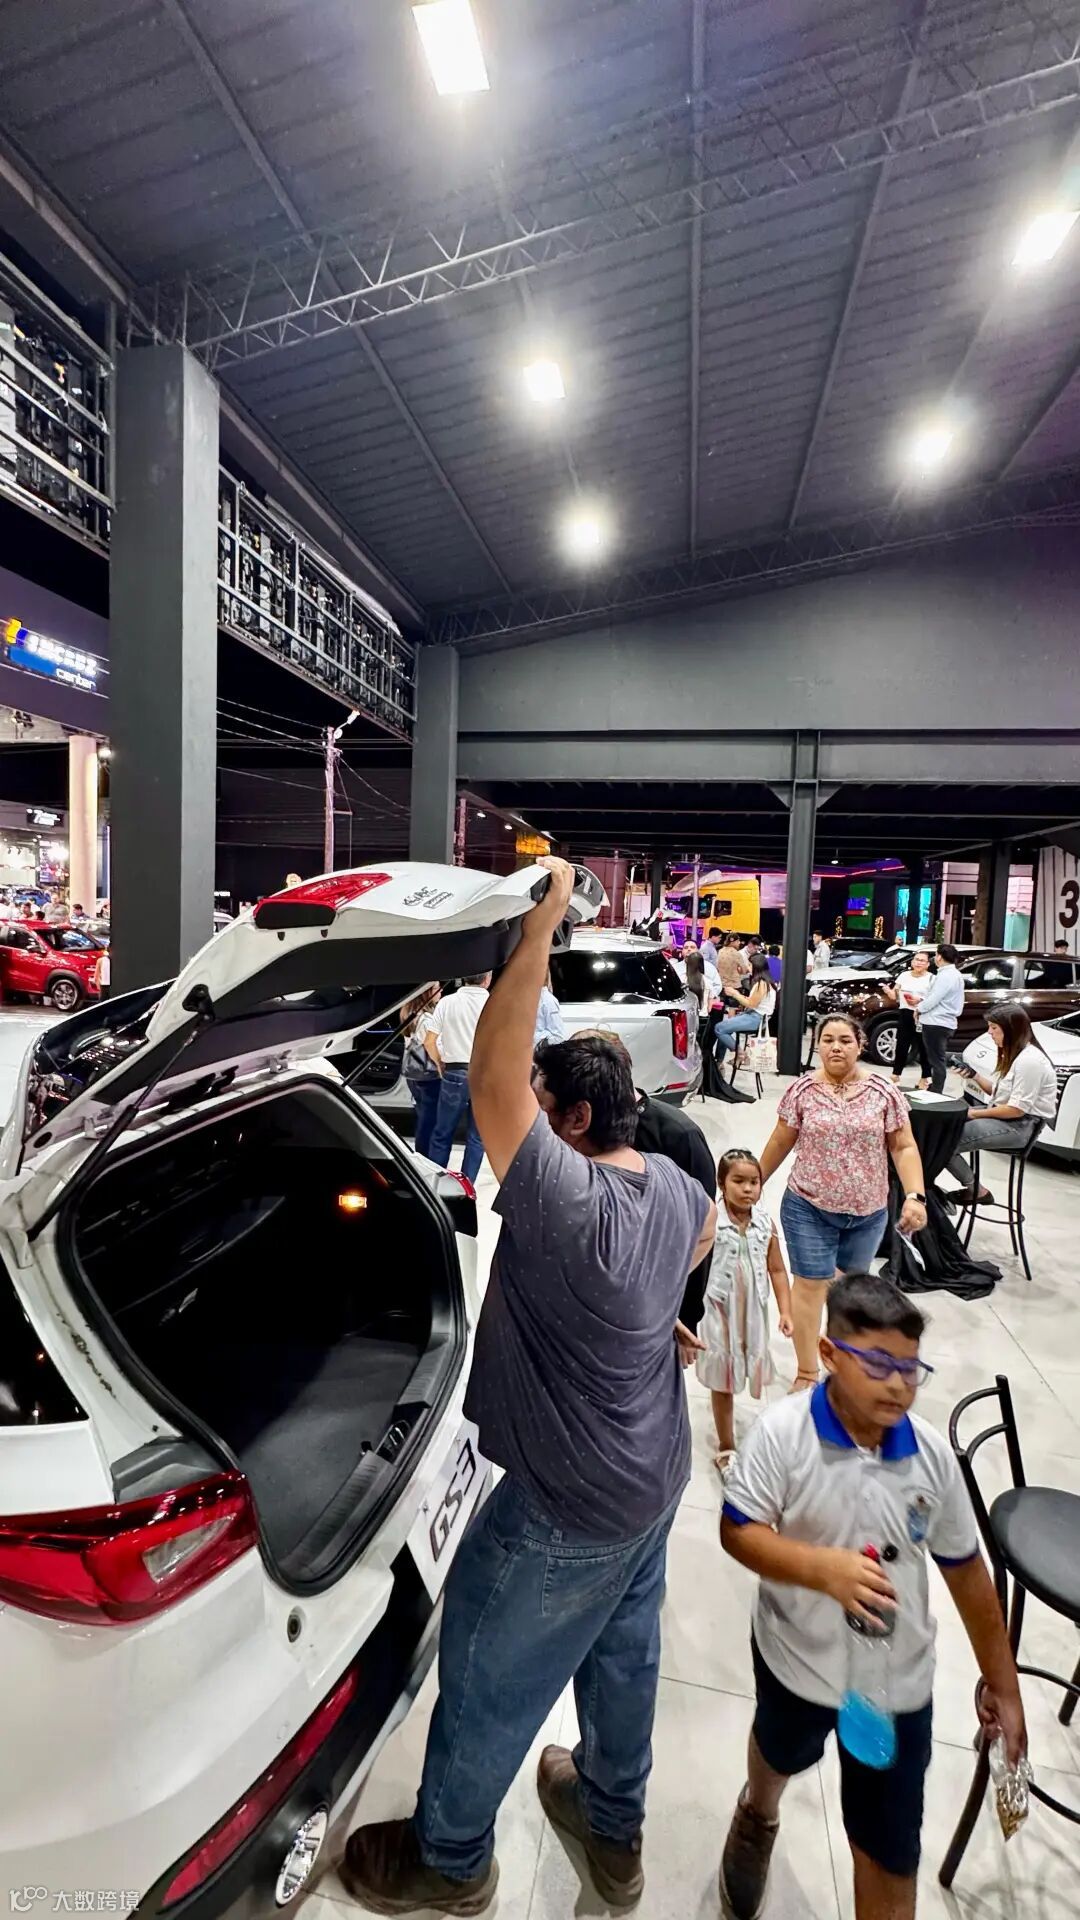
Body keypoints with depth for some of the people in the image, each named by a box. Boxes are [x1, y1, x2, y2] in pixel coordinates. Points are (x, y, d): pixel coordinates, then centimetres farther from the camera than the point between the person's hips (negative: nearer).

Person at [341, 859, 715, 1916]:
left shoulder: (567, 1198, -35)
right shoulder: (671, 1182, -8)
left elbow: (489, 1079, -39)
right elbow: (712, 1225, 16)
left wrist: (539, 929, -38)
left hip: (568, 1509, -8)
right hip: (657, 1475, 8)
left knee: (485, 1676, 19)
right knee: (622, 1651, 30)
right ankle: (615, 1827, 55)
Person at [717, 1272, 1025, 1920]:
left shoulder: (931, 1452, -18)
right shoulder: (783, 1431, -28)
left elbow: (966, 1570, -5)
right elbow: (738, 1531, -23)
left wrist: (1001, 1682, 3)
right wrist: (824, 1568, -37)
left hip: (898, 1679, 1)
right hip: (796, 1659, 0)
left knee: (892, 1852, 11)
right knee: (781, 1755, 31)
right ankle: (758, 1816, 66)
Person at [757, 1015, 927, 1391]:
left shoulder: (883, 1092, -6)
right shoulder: (802, 1090, -8)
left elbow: (904, 1148, -3)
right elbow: (780, 1143, 2)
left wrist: (915, 1196, -14)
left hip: (868, 1212, 2)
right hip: (809, 1209, -2)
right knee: (810, 1285, 2)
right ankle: (806, 1374, 15)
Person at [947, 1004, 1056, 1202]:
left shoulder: (1029, 1060, -20)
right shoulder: (1012, 1054, 13)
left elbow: (1017, 1109, -22)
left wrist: (976, 1114, -15)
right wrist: (974, 1076, 2)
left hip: (1021, 1125, -10)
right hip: (1004, 1115, 10)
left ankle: (976, 1190, 1)